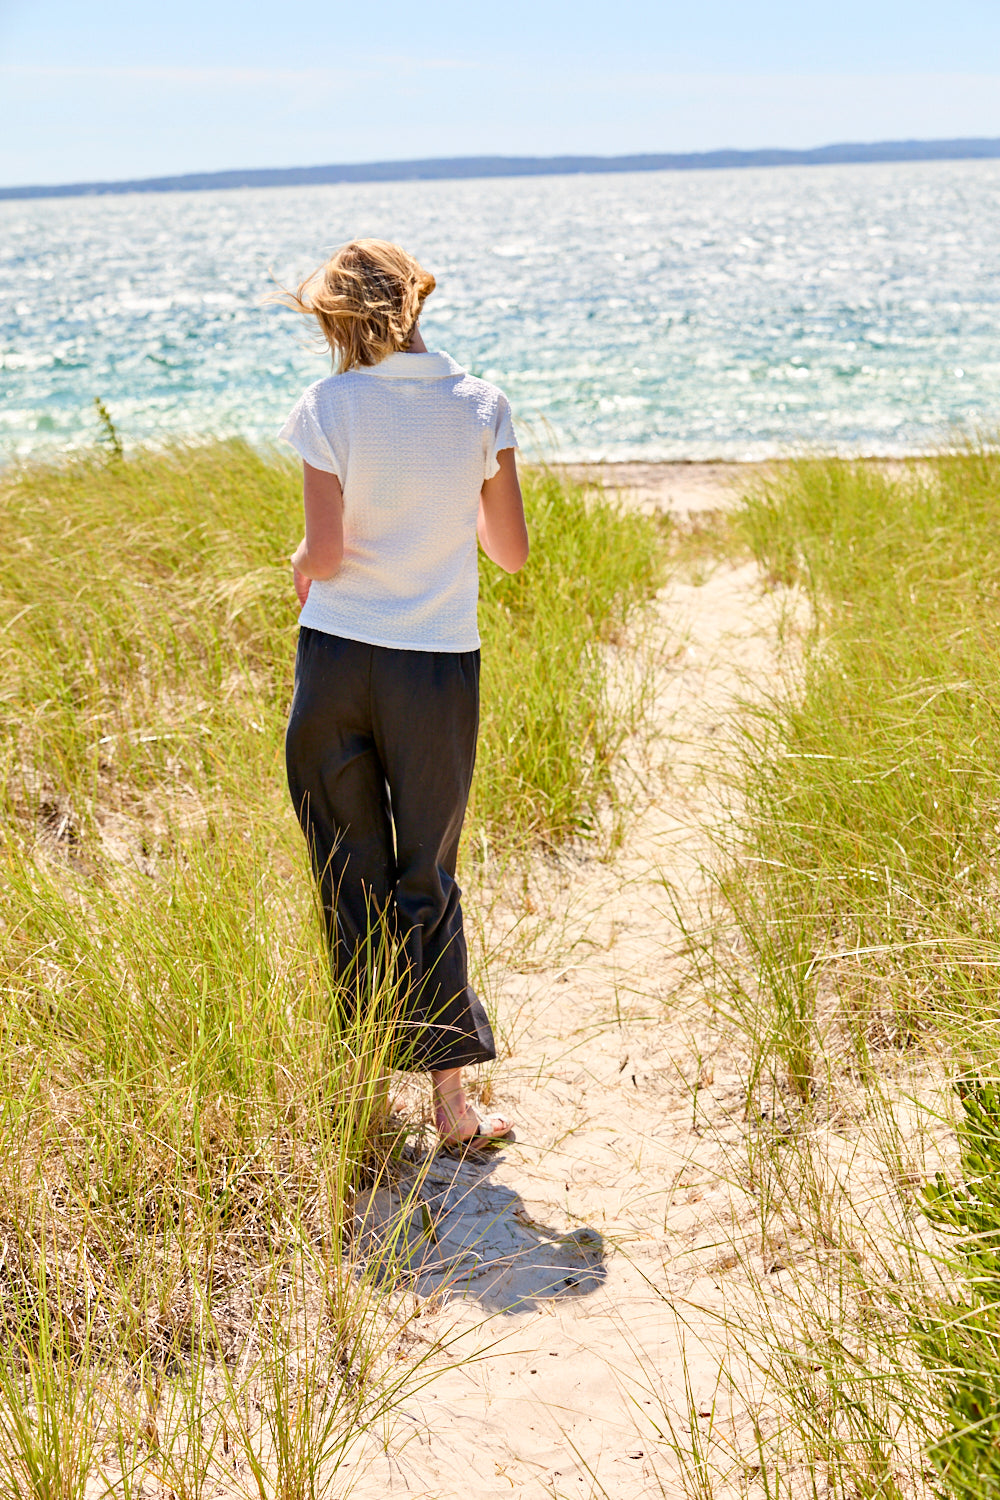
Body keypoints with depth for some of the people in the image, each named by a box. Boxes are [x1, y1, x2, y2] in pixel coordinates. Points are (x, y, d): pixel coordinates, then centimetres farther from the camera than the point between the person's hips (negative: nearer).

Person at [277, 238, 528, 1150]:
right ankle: (451, 1097, 5)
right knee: (428, 880, 10)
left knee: (353, 879, 11)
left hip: (336, 659, -1)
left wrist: (301, 563, 10)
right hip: (439, 664, 1)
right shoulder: (481, 407, -1)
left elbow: (325, 552, -12)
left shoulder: (330, 407, -7)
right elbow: (512, 552, 2)